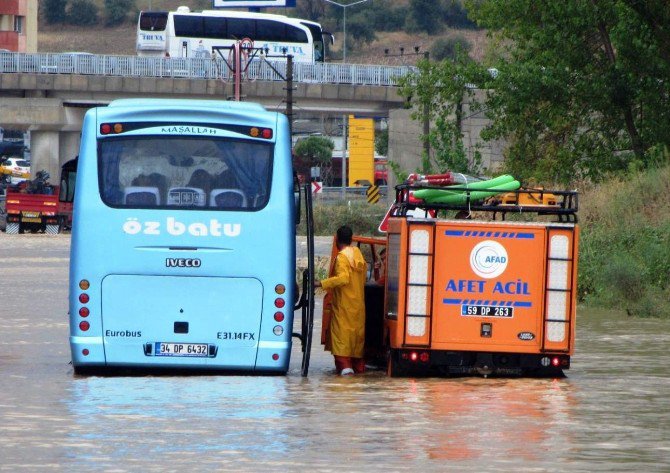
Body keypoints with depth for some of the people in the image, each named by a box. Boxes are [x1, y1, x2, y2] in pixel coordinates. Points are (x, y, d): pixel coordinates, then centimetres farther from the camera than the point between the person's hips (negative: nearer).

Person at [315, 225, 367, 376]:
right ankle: (358, 365, 21)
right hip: (359, 301, 8)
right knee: (357, 332, 14)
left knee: (342, 333, -8)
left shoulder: (342, 257, -15)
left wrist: (321, 284, -25)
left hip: (344, 304, -8)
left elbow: (343, 278, -27)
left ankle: (345, 365, -19)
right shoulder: (358, 253, 10)